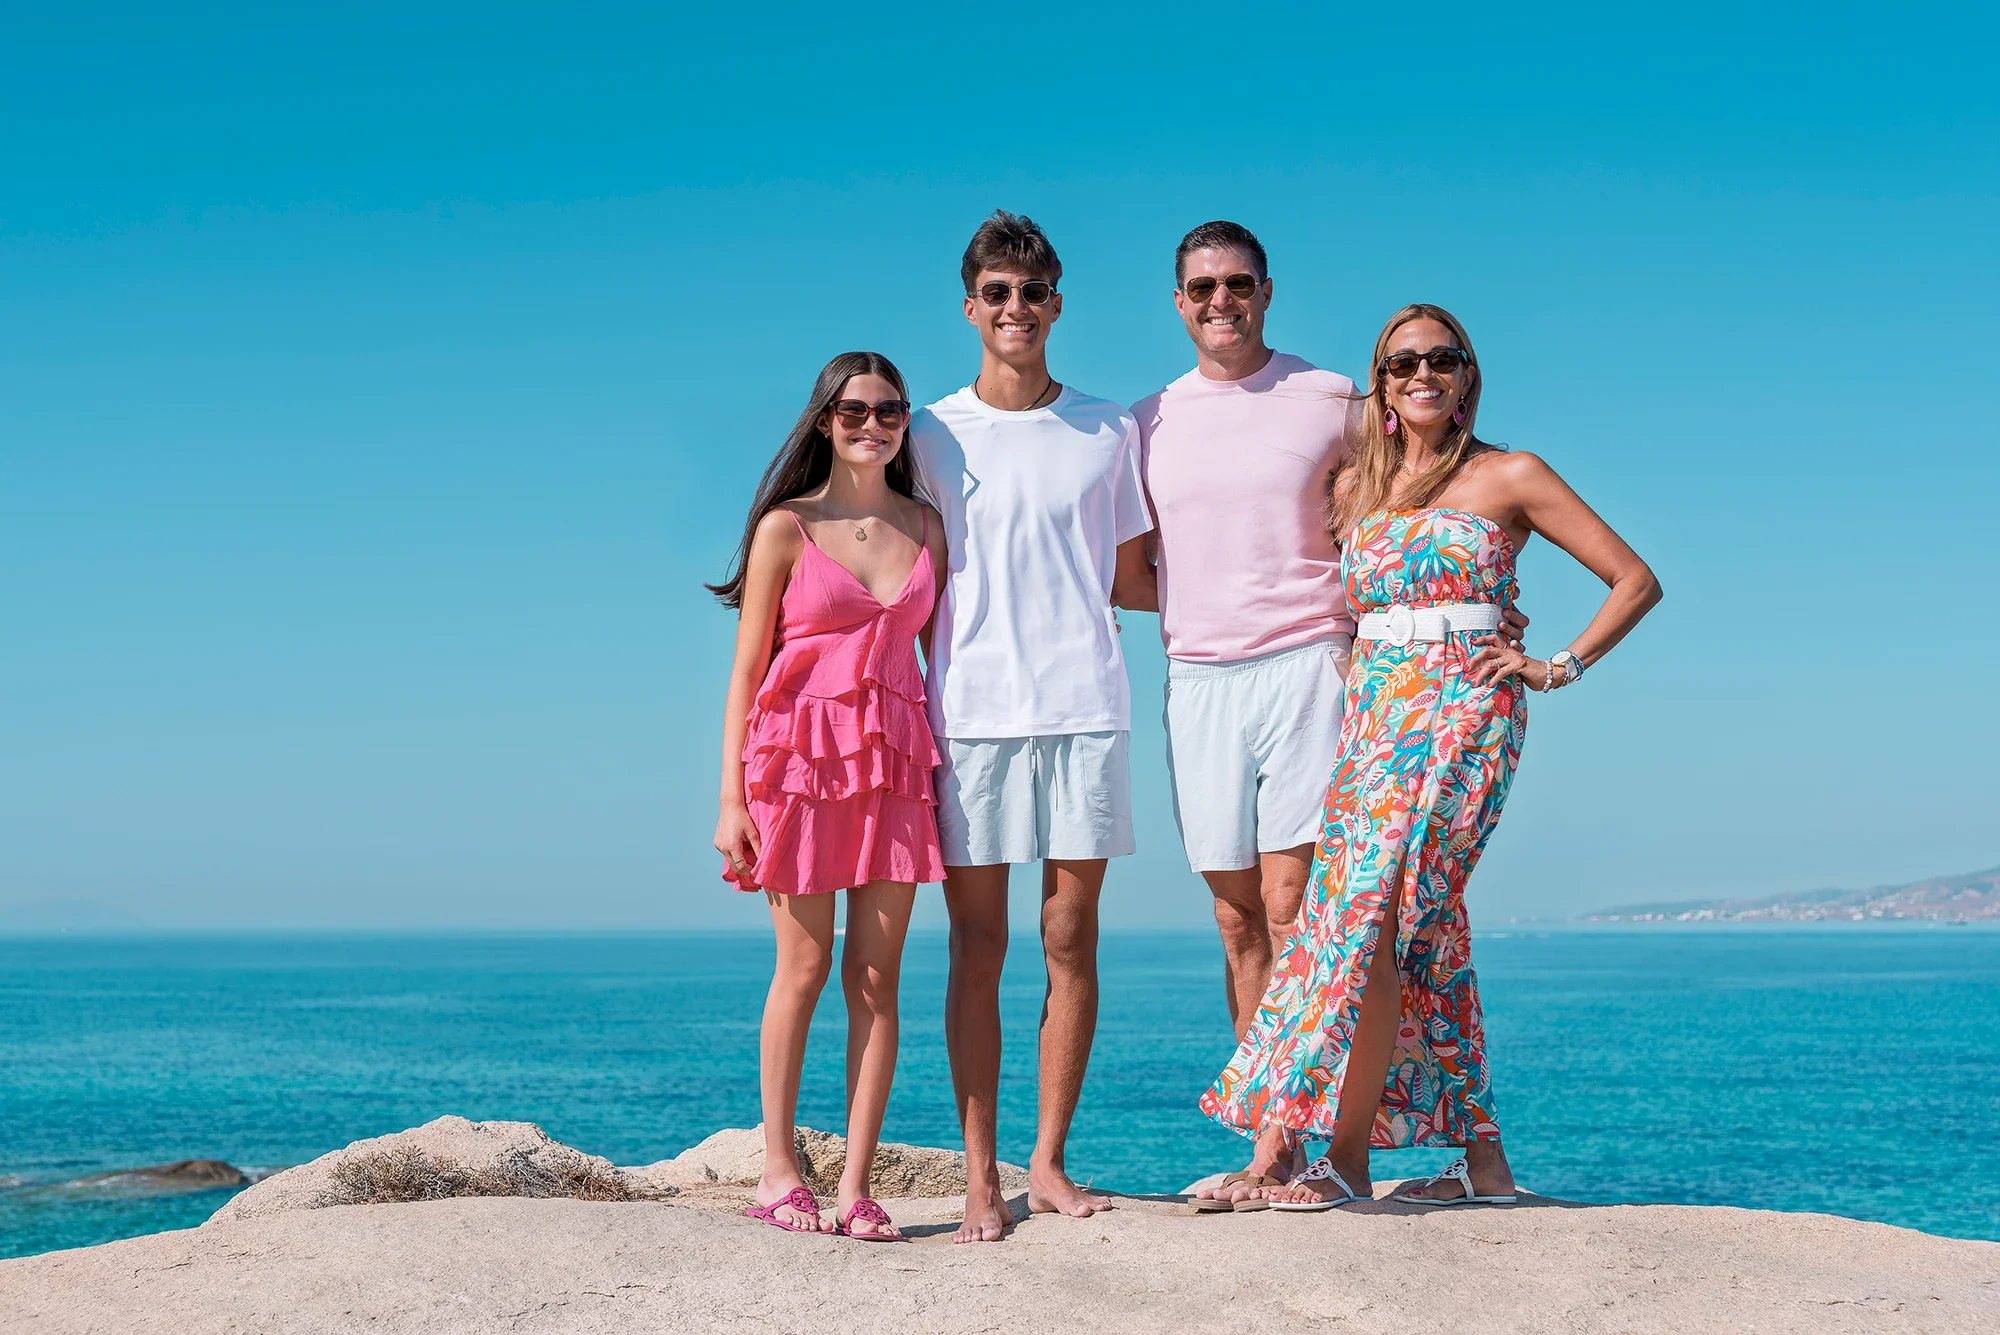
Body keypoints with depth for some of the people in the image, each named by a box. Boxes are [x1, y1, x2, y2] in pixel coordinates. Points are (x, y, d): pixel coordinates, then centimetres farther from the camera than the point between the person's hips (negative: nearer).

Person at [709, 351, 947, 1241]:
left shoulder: (925, 528, 11)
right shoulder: (787, 527, 1)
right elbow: (747, 671, -1)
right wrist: (731, 799, -6)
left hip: (897, 761, 3)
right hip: (800, 754, -3)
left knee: (878, 974, 0)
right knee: (804, 967, -1)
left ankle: (856, 1184, 3)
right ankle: (778, 1172, 10)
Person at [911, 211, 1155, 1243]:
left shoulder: (1108, 432, 11)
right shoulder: (931, 435, 8)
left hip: (1084, 706, 1)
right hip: (968, 713, -1)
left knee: (1072, 938, 1)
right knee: (978, 946, 0)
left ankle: (1049, 1163, 10)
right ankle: (980, 1176, 5)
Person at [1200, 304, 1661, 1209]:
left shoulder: (1509, 479, 3)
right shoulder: (1354, 486, 15)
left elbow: (1635, 580, 5)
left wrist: (1562, 667, -1)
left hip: (1462, 712, -5)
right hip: (1373, 716, 6)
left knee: (1367, 913, -17)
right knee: (1419, 929, 3)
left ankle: (1346, 1153, -16)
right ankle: (1483, 1159, 9)